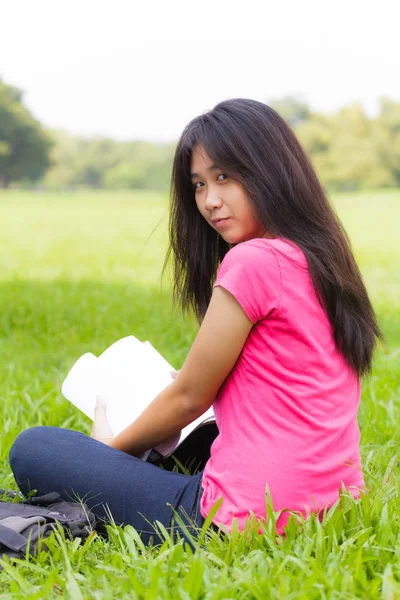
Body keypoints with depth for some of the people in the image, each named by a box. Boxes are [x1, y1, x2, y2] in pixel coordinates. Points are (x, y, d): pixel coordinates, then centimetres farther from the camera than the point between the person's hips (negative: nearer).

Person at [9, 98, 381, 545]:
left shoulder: (252, 262, -16)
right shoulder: (323, 257, 11)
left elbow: (189, 398, -7)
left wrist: (113, 446, 9)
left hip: (250, 517, -9)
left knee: (32, 449, 0)